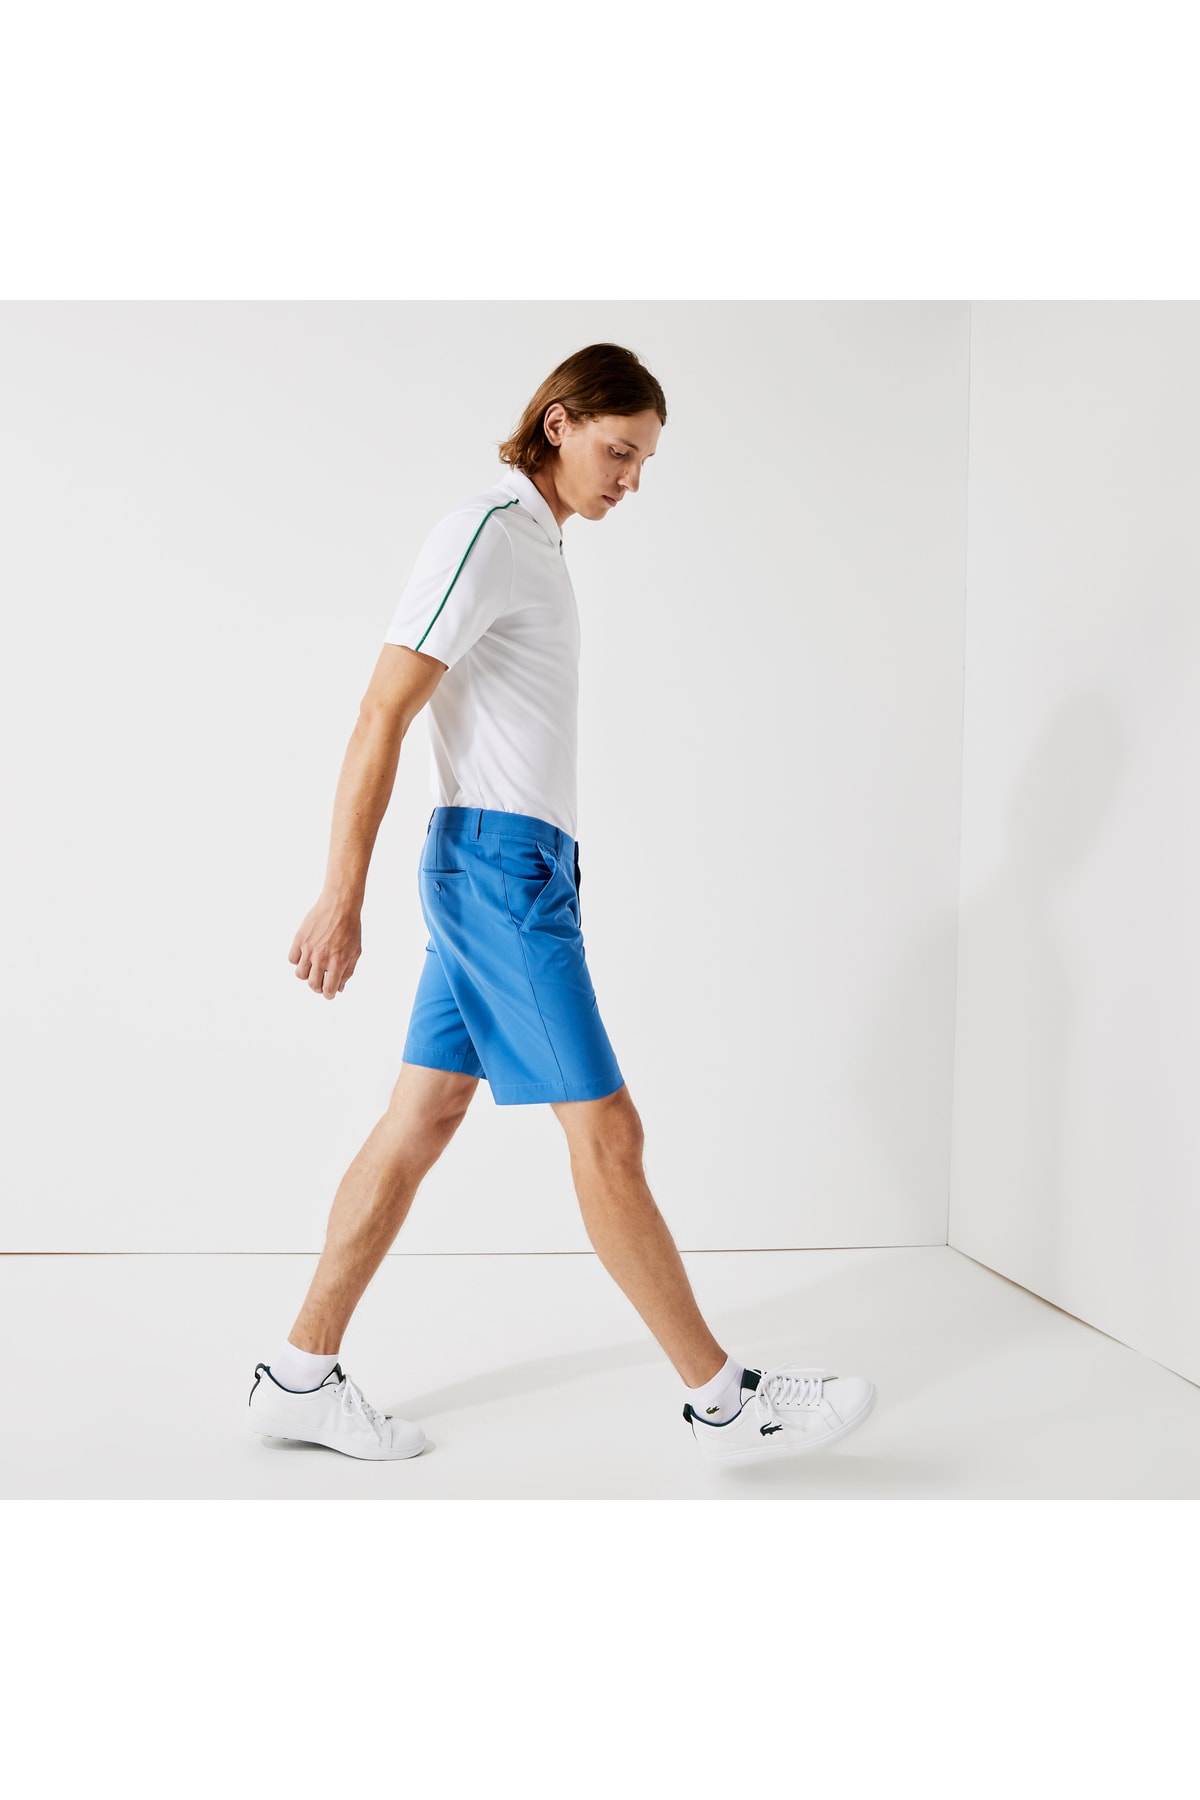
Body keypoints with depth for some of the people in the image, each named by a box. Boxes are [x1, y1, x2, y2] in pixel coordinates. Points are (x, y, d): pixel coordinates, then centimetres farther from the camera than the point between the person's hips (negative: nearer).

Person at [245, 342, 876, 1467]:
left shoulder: (536, 542, 19)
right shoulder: (485, 530, -9)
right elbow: (383, 714, -15)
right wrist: (341, 897, -19)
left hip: (507, 866, 9)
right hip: (501, 865, -9)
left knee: (418, 1125, 9)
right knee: (606, 1134, -4)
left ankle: (301, 1377, 16)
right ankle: (723, 1401, 5)